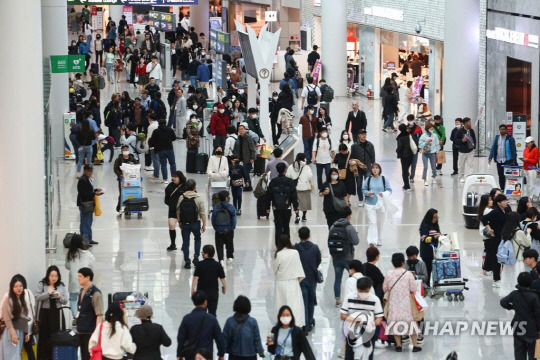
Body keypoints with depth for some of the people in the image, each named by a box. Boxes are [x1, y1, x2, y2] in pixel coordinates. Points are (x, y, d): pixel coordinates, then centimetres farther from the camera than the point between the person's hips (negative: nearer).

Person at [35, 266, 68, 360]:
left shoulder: (62, 286, 4)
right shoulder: (42, 284, 0)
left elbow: (65, 301, 5)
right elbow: (37, 298, -8)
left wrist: (59, 297, -15)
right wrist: (48, 293, -20)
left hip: (56, 313, 1)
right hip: (44, 312, -1)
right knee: (43, 335, 0)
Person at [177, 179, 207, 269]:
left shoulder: (181, 198, -5)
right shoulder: (198, 198, -12)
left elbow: (178, 211, 2)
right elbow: (202, 213, -10)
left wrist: (180, 222, 15)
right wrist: (204, 225, -2)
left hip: (185, 224, 1)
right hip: (195, 223, -1)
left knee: (185, 242, 9)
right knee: (197, 239, 22)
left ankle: (187, 262, 9)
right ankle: (196, 257, 8)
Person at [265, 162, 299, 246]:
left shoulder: (273, 182, -4)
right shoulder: (290, 181, -7)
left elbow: (268, 195, 1)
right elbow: (294, 195, -5)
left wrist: (268, 207, 10)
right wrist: (295, 207, 3)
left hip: (276, 208, 0)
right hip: (287, 208, 0)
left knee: (278, 227, 1)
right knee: (286, 226, 14)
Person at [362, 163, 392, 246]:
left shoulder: (384, 179, -2)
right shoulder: (368, 180, -1)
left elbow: (389, 190, -2)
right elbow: (363, 189, 6)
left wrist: (383, 193, -22)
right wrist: (368, 193, -16)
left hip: (381, 204, 1)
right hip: (370, 204, -1)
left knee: (380, 222, 12)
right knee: (372, 222, -10)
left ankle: (379, 240, 27)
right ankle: (372, 240, -15)